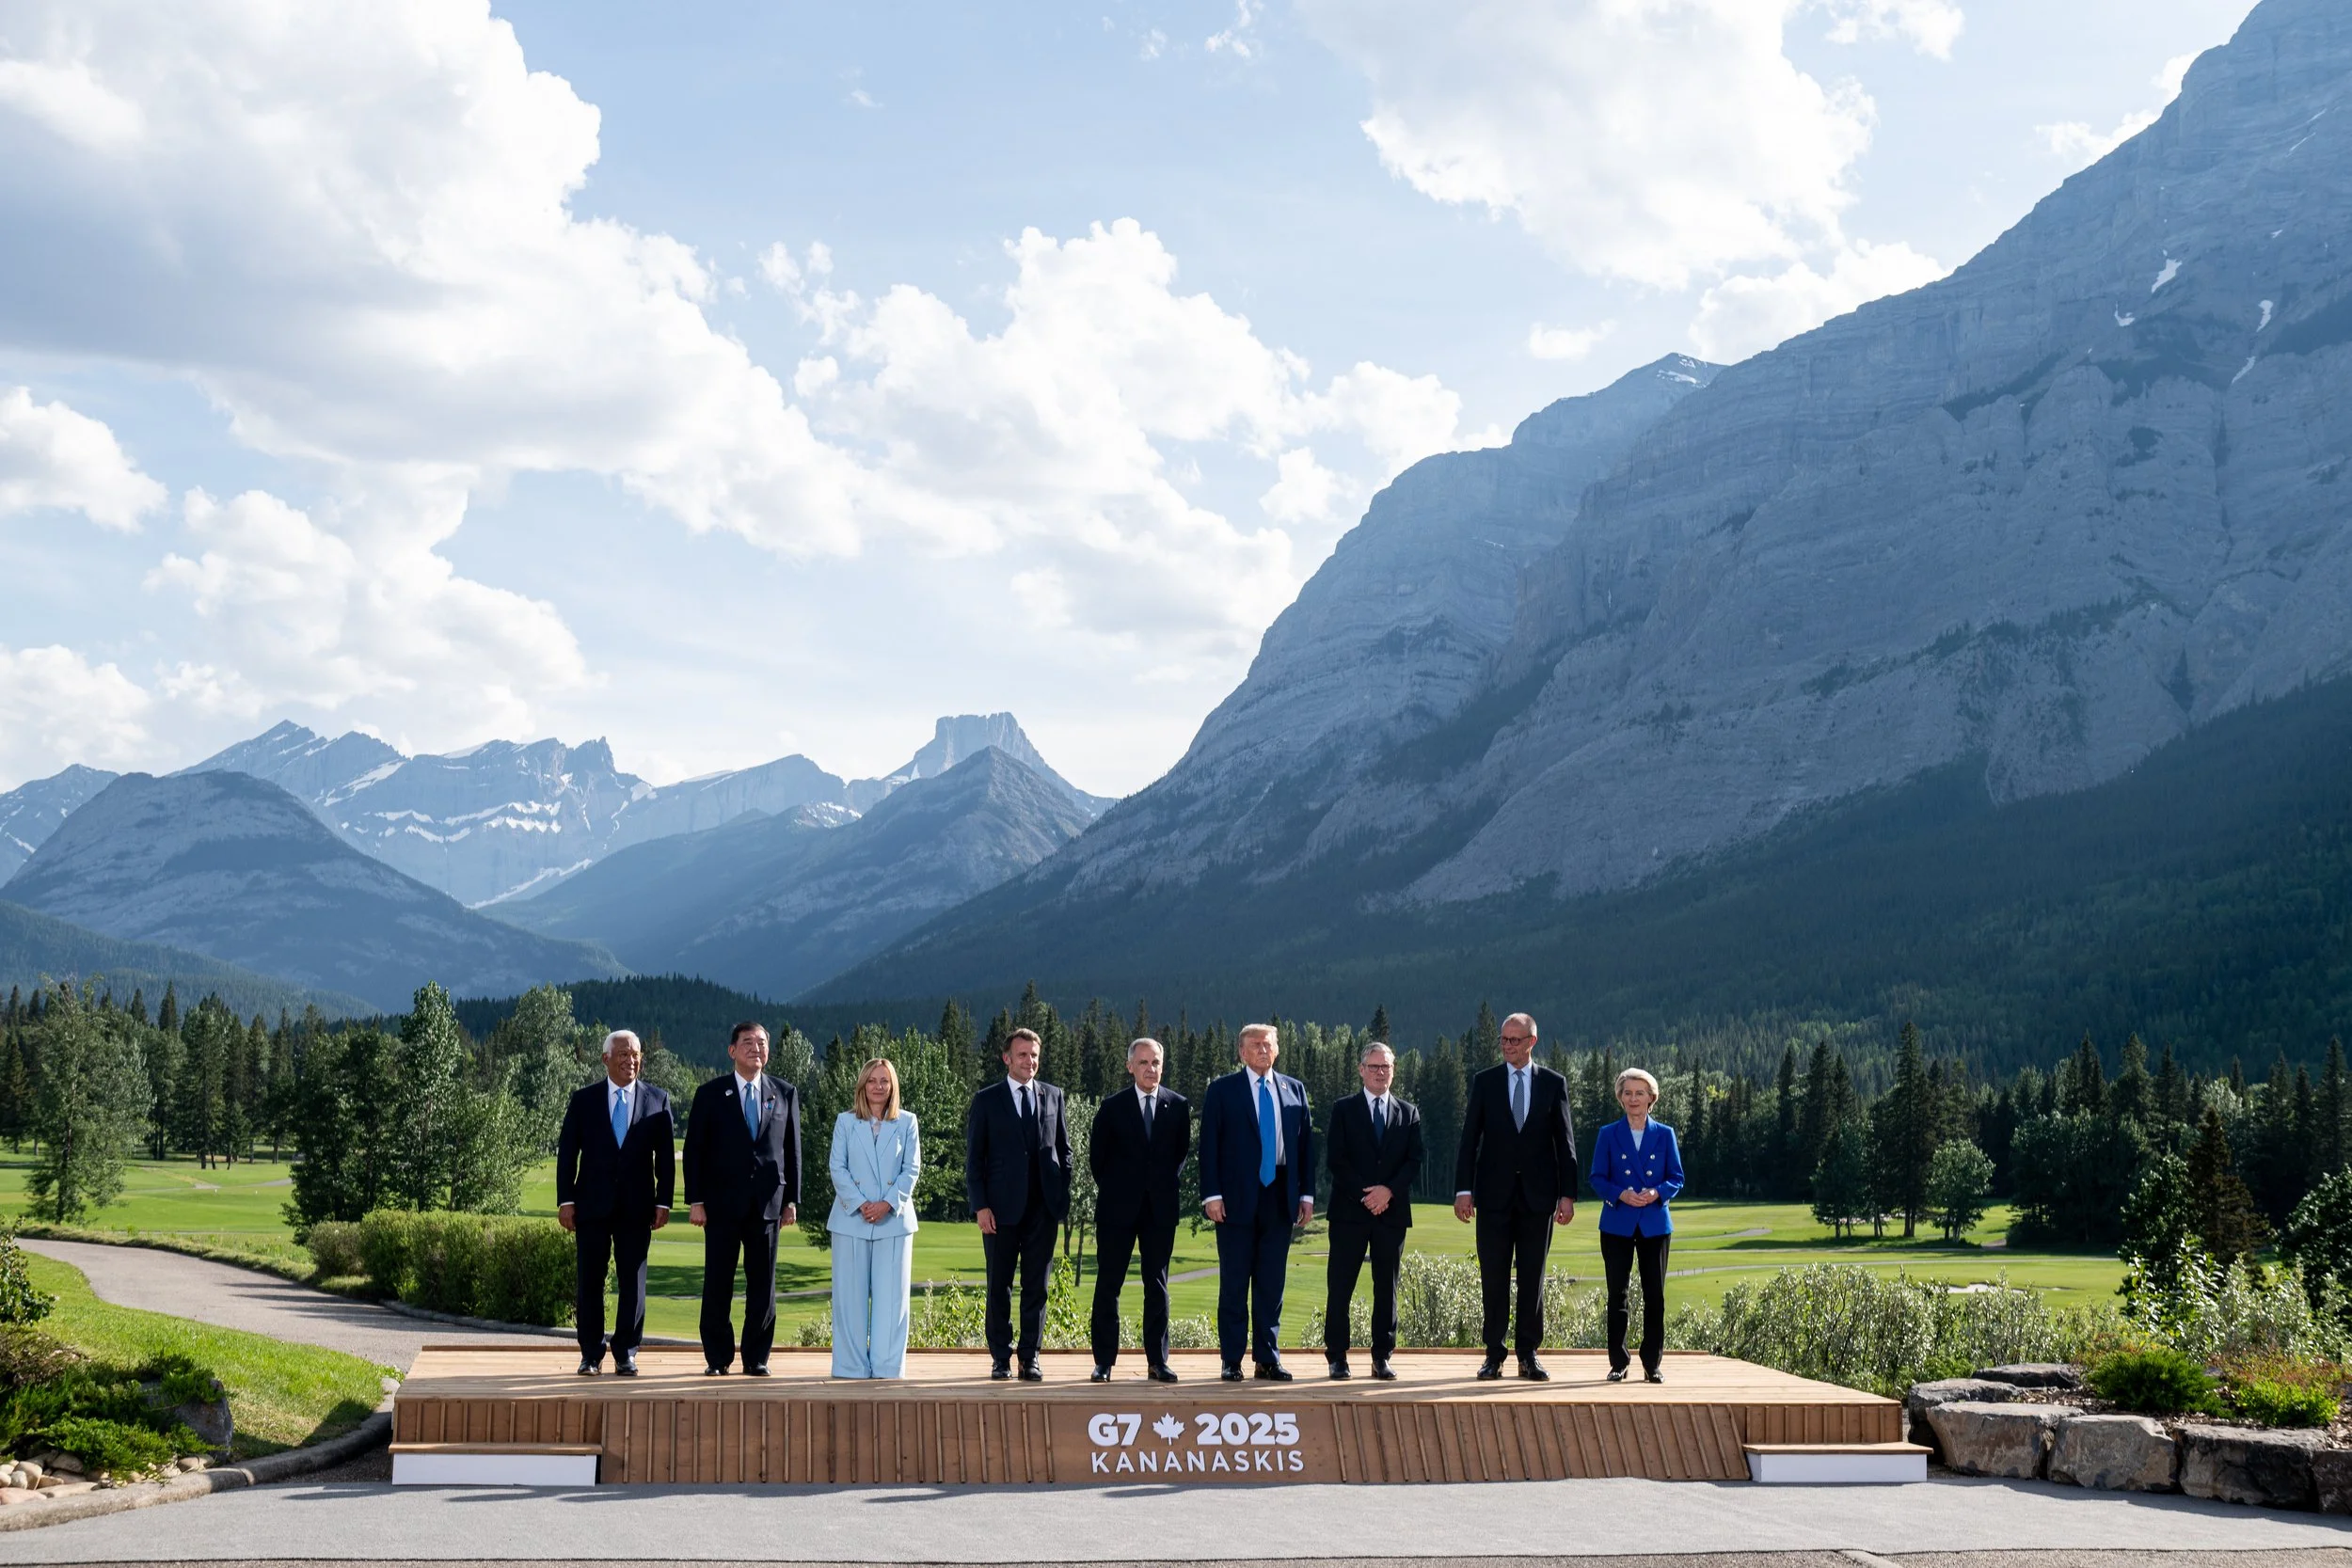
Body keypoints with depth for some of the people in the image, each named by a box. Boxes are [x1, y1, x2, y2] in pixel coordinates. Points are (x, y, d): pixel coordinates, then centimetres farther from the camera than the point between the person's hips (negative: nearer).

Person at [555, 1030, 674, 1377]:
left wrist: (663, 1202, -1)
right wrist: (565, 1201, -4)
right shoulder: (583, 1100, 4)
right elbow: (567, 1153, 3)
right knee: (590, 1281, 2)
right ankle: (591, 1355, 10)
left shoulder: (657, 1100, 6)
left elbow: (666, 1156, 6)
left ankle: (626, 1354, 10)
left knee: (633, 1282, 2)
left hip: (636, 1207, 0)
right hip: (593, 1205, 0)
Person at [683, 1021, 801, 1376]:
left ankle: (757, 1358, 11)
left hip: (768, 1203, 2)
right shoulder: (711, 1094, 4)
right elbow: (694, 1150, 2)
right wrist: (695, 1201, -6)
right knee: (718, 1283, 1)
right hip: (722, 1203, -2)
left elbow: (792, 1150, 11)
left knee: (763, 1283, 3)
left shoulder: (785, 1093, 10)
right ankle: (717, 1357, 9)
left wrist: (791, 1200, 5)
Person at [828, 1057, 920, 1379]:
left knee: (890, 1295, 0)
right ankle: (852, 1365, 6)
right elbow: (838, 1169, 0)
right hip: (851, 1219, 0)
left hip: (894, 1218, 0)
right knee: (851, 1295, 0)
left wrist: (888, 1203, -12)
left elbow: (912, 1169, 2)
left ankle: (886, 1365, 4)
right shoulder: (845, 1122, 7)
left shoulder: (907, 1122, 8)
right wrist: (860, 1204, -13)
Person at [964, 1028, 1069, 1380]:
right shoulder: (987, 1100, 2)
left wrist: (1062, 1196, 4)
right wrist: (980, 1206, -8)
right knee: (999, 1286, 4)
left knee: (1036, 1286, 4)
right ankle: (1000, 1358, 12)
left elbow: (1064, 1150, 14)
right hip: (1001, 1207, -2)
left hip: (1043, 1207, 2)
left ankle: (1030, 1358, 10)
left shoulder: (1053, 1096, 10)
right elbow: (973, 1157, 0)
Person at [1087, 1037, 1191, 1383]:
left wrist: (1167, 1183, 6)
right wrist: (1111, 1189, 7)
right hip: (1118, 1210, -1)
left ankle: (1158, 1363, 8)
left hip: (1160, 1208, 1)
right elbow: (1096, 1154, 7)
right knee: (1108, 1285, 1)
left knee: (1157, 1287, 4)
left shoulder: (1178, 1106, 4)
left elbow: (1182, 1151, 13)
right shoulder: (1113, 1107, 0)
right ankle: (1104, 1362, 5)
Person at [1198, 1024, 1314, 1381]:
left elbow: (1306, 1143, 12)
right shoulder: (1222, 1091, 2)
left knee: (1272, 1284, 6)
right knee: (1234, 1285, 1)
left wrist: (1307, 1193, 5)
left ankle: (1268, 1359, 12)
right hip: (1237, 1201, -3)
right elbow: (1208, 1146, -2)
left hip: (1280, 1201, 3)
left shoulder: (1295, 1090, 11)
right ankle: (1232, 1361, 6)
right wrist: (1212, 1195, -9)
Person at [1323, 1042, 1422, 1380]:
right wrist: (1364, 1195, -12)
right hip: (1350, 1211, -2)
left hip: (1393, 1211, 2)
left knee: (1387, 1287, 4)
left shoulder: (1409, 1114, 12)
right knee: (1340, 1286, -3)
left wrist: (1389, 1191, -11)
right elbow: (1337, 1160, -2)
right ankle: (1337, 1356, 2)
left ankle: (1382, 1357, 9)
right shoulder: (1344, 1110, 6)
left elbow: (1414, 1162, 4)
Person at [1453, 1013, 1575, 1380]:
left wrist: (1567, 1194, -2)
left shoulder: (1553, 1084, 5)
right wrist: (1463, 1190, -5)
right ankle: (1494, 1355, 7)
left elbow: (1565, 1142, 5)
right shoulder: (1485, 1082, 5)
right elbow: (1470, 1139, 3)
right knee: (1493, 1278, 1)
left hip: (1538, 1196, 0)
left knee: (1533, 1278, 4)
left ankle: (1528, 1356, 10)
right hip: (1495, 1195, 0)